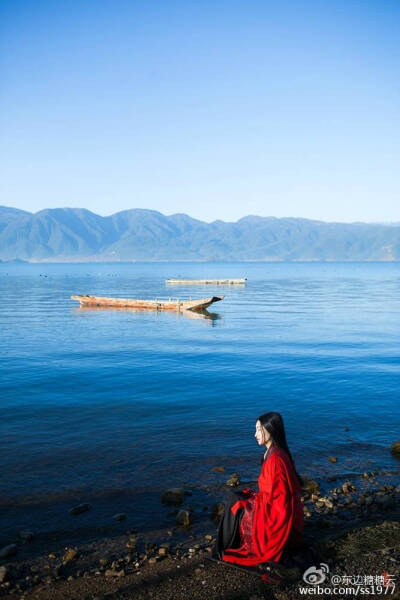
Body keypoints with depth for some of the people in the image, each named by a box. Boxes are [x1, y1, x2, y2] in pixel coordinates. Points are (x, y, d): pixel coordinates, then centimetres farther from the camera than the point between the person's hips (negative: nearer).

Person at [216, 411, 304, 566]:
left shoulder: (274, 458, -26)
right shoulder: (275, 452, 3)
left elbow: (271, 495, -22)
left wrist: (251, 496, -7)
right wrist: (254, 495, 7)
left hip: (277, 514, -8)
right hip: (279, 507, 8)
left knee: (235, 508, 6)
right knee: (238, 502, 16)